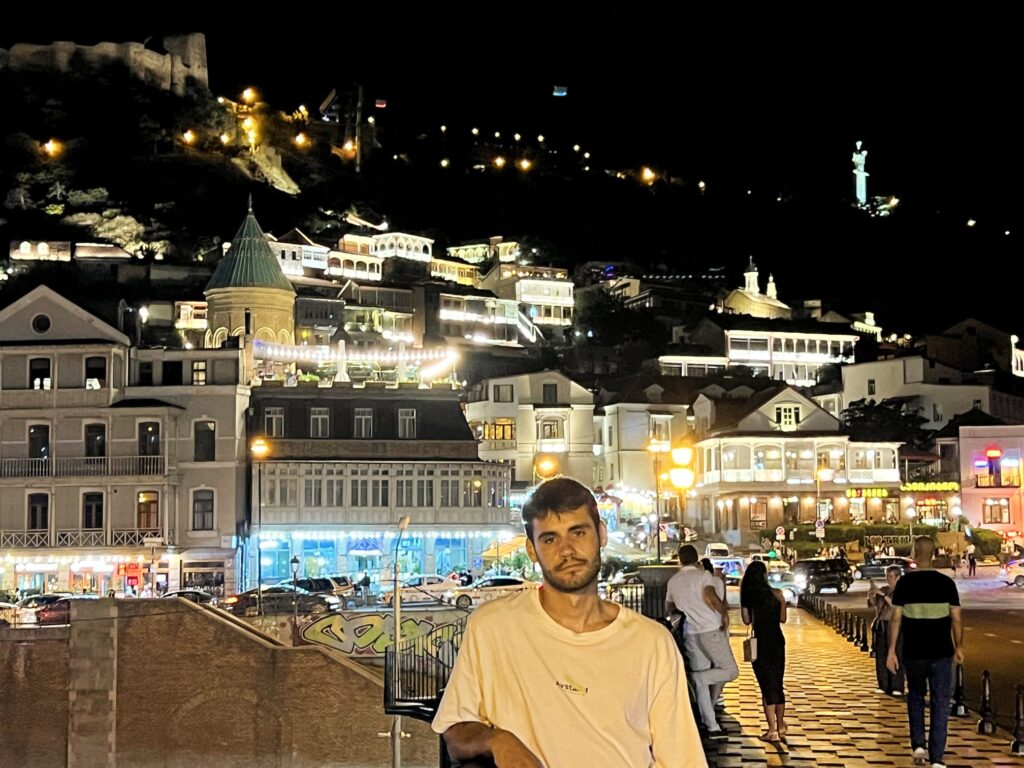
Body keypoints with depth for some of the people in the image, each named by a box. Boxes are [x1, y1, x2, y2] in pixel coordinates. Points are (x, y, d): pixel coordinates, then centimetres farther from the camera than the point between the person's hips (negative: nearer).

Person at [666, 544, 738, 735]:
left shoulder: (673, 581, 12)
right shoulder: (704, 575, -4)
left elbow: (668, 609, 20)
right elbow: (709, 596, -22)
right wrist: (723, 614, -9)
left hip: (689, 634, 5)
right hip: (710, 630, -5)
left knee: (702, 681, 8)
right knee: (731, 670, 3)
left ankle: (711, 725, 4)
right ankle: (695, 677, -17)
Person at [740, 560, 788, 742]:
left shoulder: (747, 596, -7)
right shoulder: (776, 594, -6)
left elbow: (747, 620, -3)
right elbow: (783, 619, 1)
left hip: (760, 644, -1)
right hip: (777, 642, 1)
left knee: (767, 686, 3)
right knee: (778, 685, 17)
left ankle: (772, 730, 0)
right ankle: (780, 726, 27)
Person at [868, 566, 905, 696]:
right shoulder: (883, 589, 13)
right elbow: (872, 604, 9)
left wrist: (882, 594, -21)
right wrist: (872, 591, -7)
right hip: (880, 626, 6)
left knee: (895, 656, -7)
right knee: (880, 656, 6)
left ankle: (897, 687, -5)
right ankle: (883, 685, 12)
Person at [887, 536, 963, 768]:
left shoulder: (905, 583, -5)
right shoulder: (946, 583, -4)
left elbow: (896, 618, -6)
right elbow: (956, 620, -1)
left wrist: (891, 650, -1)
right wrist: (959, 647, 12)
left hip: (913, 653, 0)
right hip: (941, 653, 0)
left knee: (915, 696, 22)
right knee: (940, 704, 3)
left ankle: (918, 744, 14)